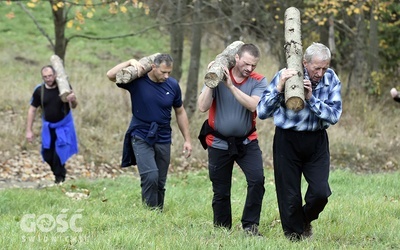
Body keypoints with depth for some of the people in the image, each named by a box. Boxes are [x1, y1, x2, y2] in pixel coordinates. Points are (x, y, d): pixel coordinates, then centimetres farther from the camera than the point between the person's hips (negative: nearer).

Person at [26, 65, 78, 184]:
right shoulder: (39, 90, -12)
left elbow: (74, 106, -6)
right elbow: (32, 110, -2)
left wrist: (73, 100, -31)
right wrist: (29, 130, -3)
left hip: (64, 126, -2)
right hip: (48, 126, 2)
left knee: (60, 151, -14)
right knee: (47, 156, 4)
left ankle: (60, 176, 5)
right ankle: (59, 173, 29)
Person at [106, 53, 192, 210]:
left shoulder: (172, 85, -2)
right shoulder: (137, 81, -10)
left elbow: (180, 112, 10)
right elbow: (111, 75, -20)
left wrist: (187, 140, 10)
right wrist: (131, 62, -23)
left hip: (163, 139, 3)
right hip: (141, 137, -3)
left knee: (160, 182, 7)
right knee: (150, 176, -21)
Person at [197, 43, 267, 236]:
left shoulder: (258, 81, -6)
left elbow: (253, 105, -24)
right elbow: (202, 107, -16)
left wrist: (231, 86, -29)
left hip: (247, 141, 0)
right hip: (219, 143, 0)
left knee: (257, 180, -19)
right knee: (221, 191, 8)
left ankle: (250, 225, -7)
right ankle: (222, 230, 23)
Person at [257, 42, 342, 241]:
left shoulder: (331, 79, -6)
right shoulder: (285, 76, -13)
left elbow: (334, 115, -12)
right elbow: (262, 112, -17)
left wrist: (311, 98, -24)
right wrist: (279, 88, -30)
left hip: (317, 142, 2)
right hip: (287, 140, -2)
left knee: (320, 193, -9)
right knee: (290, 196, 2)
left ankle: (305, 220, 24)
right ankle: (294, 237, 23)